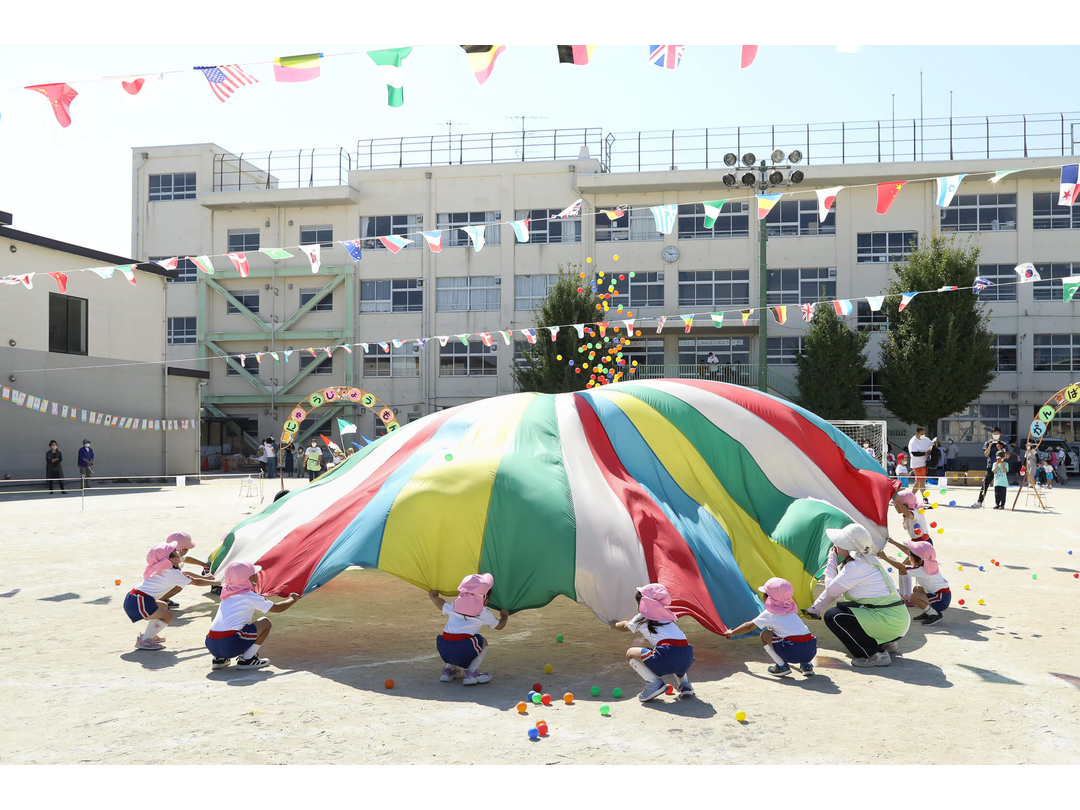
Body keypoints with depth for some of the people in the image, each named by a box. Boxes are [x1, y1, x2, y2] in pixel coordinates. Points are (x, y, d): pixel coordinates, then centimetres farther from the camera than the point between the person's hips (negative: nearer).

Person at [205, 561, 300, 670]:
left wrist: (262, 599, 46)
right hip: (230, 646, -8)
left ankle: (219, 659, 20)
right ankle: (247, 660, 3)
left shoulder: (228, 595, 18)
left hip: (211, 646, 8)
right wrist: (292, 599, 23)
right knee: (265, 623, 6)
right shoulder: (250, 597, -2)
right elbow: (277, 608, 6)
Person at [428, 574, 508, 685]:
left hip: (444, 651, 6)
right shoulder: (484, 613, 13)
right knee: (483, 642, 21)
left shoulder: (453, 607, 22)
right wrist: (504, 616, 52)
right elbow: (499, 625, 30)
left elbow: (435, 597, 35)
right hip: (463, 652, -5)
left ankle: (449, 669, 24)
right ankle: (471, 673, 8)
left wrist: (433, 591, 58)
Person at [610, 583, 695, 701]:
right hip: (688, 657, 7)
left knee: (630, 653, 12)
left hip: (668, 656, -7)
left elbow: (625, 627, 37)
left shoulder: (641, 618, 14)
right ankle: (684, 683, 21)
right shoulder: (667, 615, 26)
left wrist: (614, 624, 57)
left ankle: (654, 683, -4)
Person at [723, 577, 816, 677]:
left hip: (794, 652, -6)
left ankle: (782, 666, 7)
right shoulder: (790, 610, 23)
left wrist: (731, 633, 36)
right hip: (812, 651, 6)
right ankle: (807, 665, 19)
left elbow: (748, 627, 19)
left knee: (765, 635, 8)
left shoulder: (768, 614, 6)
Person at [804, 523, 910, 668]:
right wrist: (814, 610, 26)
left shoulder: (856, 567, -17)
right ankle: (885, 643, 21)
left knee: (832, 616, -12)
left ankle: (874, 655, -7)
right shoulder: (868, 561, 14)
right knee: (842, 608, 23)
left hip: (889, 622, -10)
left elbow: (831, 590, -11)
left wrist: (832, 559, -2)